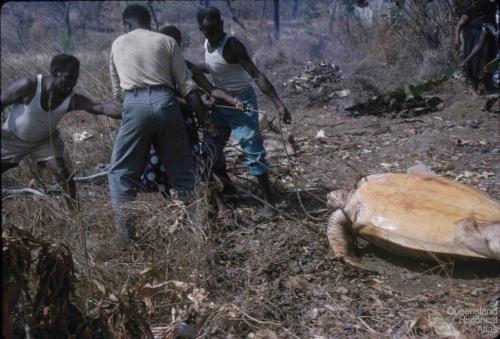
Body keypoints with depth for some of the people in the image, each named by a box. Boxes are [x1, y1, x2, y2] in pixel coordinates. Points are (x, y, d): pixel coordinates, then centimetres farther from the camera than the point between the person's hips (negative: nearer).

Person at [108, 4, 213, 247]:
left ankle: (125, 236, 0)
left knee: (121, 171, 9)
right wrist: (205, 119, 10)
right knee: (181, 167, 14)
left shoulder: (117, 45, 20)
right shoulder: (166, 41, 15)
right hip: (166, 103, 1)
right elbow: (187, 87, 8)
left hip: (135, 106, -1)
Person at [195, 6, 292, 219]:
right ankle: (228, 187, 32)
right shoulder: (207, 44, 0)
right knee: (211, 147, 11)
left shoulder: (232, 45, -23)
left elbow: (257, 75, -29)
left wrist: (278, 103, -36)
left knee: (253, 151, -9)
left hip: (241, 101, -8)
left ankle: (269, 202, -1)